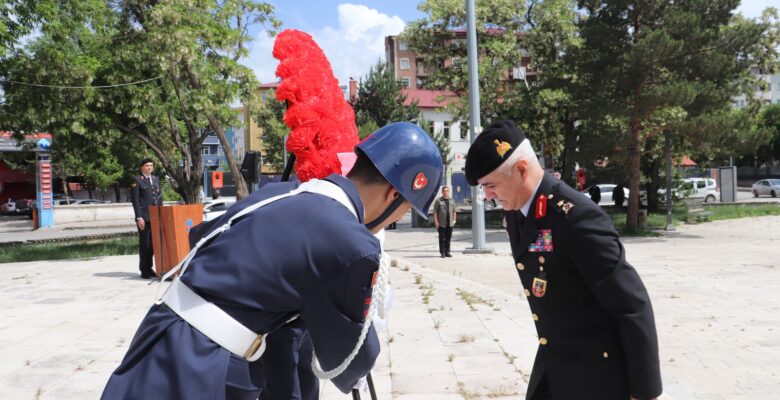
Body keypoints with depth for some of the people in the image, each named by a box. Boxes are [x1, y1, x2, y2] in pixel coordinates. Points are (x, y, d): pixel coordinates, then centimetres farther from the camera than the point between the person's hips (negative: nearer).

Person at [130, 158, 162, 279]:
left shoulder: (156, 179, 16)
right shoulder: (137, 180, -2)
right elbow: (135, 200, -7)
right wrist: (139, 218, -13)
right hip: (144, 217, -5)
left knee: (153, 244, 9)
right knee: (144, 244, -1)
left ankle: (149, 268, 19)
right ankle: (144, 270, 7)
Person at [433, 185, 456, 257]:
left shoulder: (452, 200, 13)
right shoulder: (438, 201, 0)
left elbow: (454, 211, 16)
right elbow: (435, 212, -3)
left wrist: (454, 220, 6)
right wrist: (436, 221, -11)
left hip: (450, 223, 4)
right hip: (441, 223, -4)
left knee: (448, 238, 8)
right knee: (442, 239, -1)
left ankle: (447, 252, 16)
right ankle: (442, 252, 5)